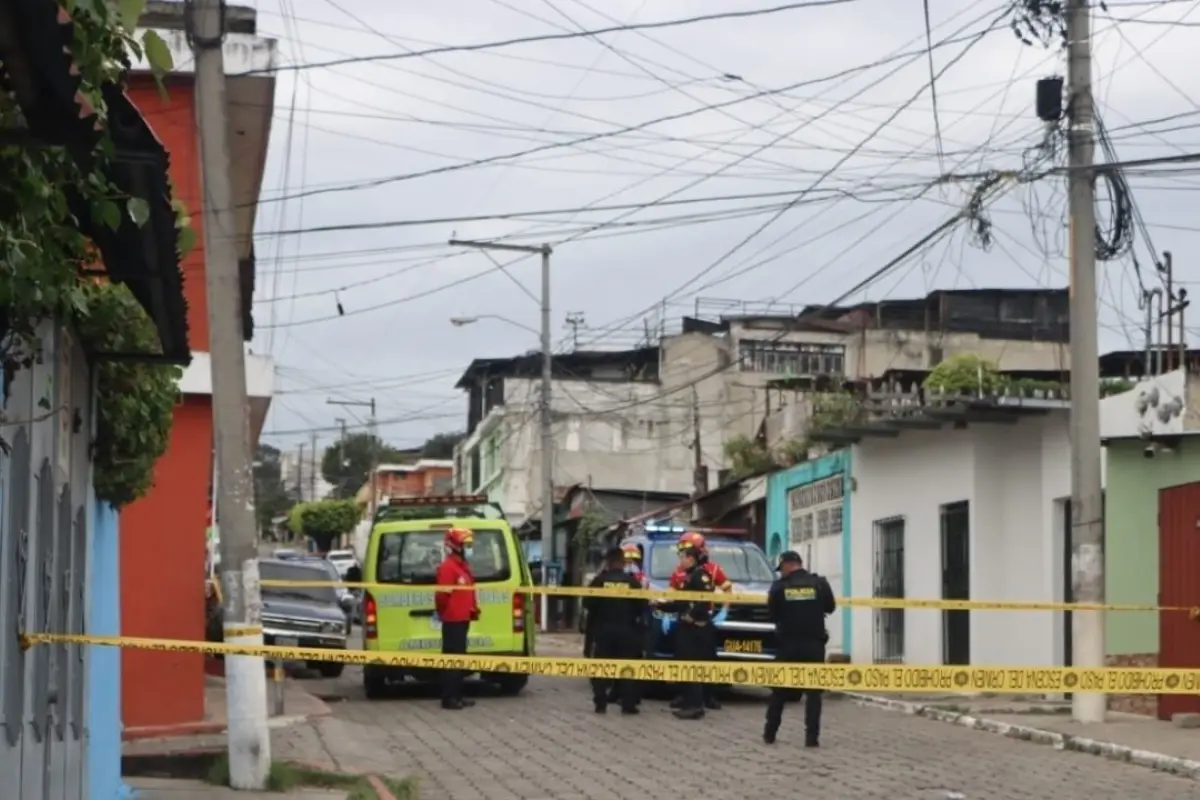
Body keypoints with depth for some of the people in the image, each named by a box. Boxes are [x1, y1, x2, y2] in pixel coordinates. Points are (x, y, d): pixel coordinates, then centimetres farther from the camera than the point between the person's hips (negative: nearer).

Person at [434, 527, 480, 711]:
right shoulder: (447, 567, -16)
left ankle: (457, 696, 19)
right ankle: (449, 698, -9)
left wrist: (474, 609, 17)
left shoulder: (463, 566, 17)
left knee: (459, 658, 13)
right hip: (453, 620, -10)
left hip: (462, 618, 10)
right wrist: (442, 611, -9)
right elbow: (443, 593, -21)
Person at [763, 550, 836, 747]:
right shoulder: (819, 583, -1)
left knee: (779, 689, 12)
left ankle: (769, 733, 15)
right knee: (813, 691, 3)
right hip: (814, 644, 0)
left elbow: (773, 615, 2)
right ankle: (812, 736, -6)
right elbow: (830, 607, 10)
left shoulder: (779, 586, -5)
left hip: (788, 643, 0)